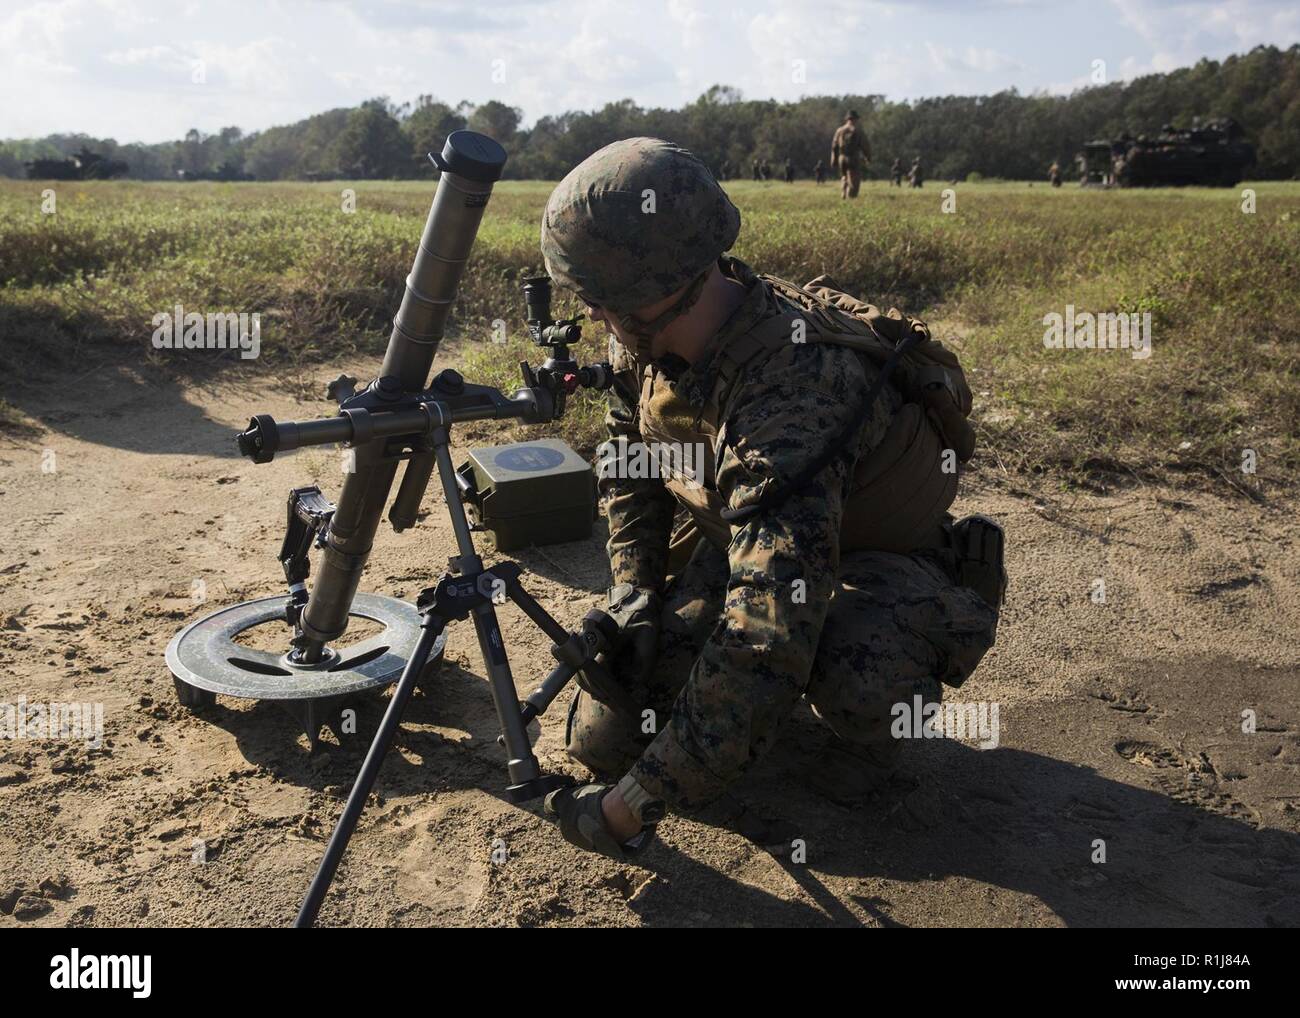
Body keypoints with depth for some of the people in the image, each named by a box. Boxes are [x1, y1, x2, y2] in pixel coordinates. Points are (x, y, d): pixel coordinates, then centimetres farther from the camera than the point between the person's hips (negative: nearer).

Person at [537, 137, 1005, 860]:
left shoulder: (791, 399, -42)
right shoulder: (652, 338, -16)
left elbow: (766, 642, -46)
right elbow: (629, 456, 4)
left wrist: (633, 809, -38)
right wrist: (633, 600, -10)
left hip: (882, 564, -6)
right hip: (741, 536, 6)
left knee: (853, 665, -41)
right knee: (606, 738, -4)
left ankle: (874, 727, -5)